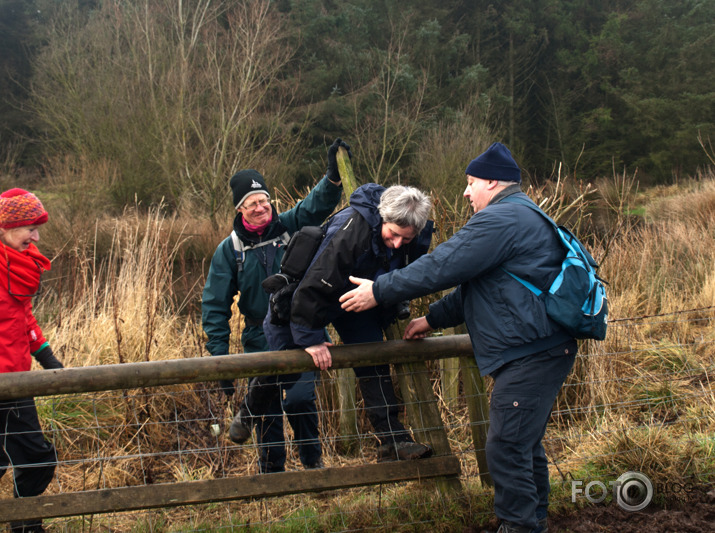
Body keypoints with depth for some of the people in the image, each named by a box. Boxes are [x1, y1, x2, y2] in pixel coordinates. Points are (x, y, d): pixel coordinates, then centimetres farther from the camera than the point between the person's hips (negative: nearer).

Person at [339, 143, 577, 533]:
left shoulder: (500, 219, -15)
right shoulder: (522, 218, 22)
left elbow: (442, 267, -17)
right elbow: (475, 287, 26)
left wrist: (379, 291, -9)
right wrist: (433, 319, 23)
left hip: (530, 353, -11)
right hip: (535, 351, 11)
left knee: (506, 448, -8)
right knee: (524, 443, 19)